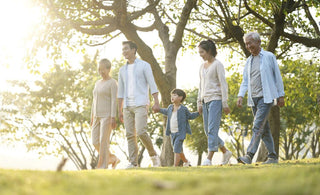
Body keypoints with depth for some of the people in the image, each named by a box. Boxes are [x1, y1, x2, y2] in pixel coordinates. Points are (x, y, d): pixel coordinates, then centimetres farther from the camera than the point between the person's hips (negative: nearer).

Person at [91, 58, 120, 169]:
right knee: (95, 142, 2)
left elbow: (114, 101, -13)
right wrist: (92, 118, 16)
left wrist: (113, 118, -19)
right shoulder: (98, 83, 18)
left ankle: (102, 166, -6)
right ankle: (113, 159, 17)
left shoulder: (113, 83, -6)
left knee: (103, 141, -10)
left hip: (107, 116, -8)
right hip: (98, 116, 8)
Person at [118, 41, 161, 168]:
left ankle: (153, 155, 2)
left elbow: (152, 85, -5)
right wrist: (120, 111, 12)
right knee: (130, 135, -2)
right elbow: (121, 92, 17)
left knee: (141, 132, -17)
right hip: (127, 106, 5)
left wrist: (156, 102, -15)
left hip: (141, 105, -5)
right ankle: (133, 163, -1)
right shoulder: (122, 70, 16)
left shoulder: (144, 65, 1)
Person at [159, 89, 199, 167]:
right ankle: (186, 162, 39)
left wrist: (198, 112, -2)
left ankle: (175, 166, -15)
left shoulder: (183, 109, -6)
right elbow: (167, 111, 31)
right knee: (179, 150, 17)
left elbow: (190, 116, 9)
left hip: (180, 132, -6)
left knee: (176, 149, -16)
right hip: (173, 133, 6)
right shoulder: (170, 107, 7)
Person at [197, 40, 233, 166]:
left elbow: (223, 84, -8)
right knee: (208, 131, 6)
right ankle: (225, 152, 19)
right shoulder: (202, 66, 17)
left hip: (215, 99, -8)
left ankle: (209, 159, -18)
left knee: (212, 129, -14)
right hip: (206, 100, 8)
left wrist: (225, 103, -12)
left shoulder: (217, 64, -4)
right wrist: (199, 103, 17)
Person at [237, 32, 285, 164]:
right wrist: (240, 95, 1)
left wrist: (281, 95, -1)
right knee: (264, 128, 8)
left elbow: (277, 77, 1)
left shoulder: (269, 57, 0)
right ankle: (272, 156, 15)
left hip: (266, 97, -6)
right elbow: (245, 81, 15)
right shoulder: (249, 61, 16)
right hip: (254, 99, 6)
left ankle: (249, 155, -24)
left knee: (258, 126, -16)